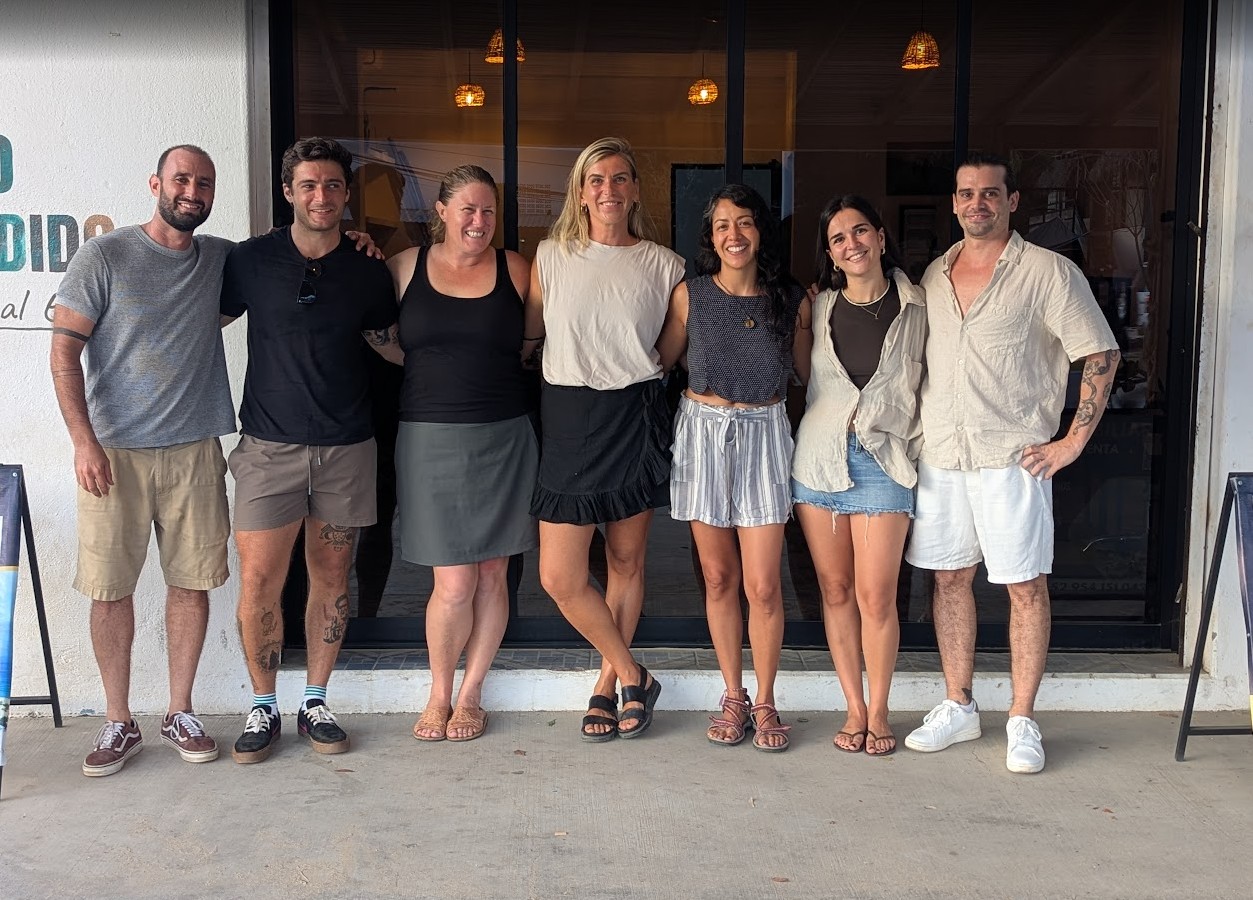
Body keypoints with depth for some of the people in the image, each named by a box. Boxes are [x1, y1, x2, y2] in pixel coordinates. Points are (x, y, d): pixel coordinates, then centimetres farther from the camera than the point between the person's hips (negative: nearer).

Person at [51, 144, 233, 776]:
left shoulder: (221, 259, 8)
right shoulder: (105, 256, -2)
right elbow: (65, 349, -4)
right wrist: (84, 441, -12)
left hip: (194, 450, 3)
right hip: (113, 451, -2)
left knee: (191, 581, 5)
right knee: (112, 589, 2)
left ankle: (180, 713, 19)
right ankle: (118, 724, 15)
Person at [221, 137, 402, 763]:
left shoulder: (367, 272, 6)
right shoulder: (251, 261, 2)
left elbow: (395, 347, 16)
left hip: (346, 447, 1)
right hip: (270, 446, -1)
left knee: (331, 579, 8)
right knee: (259, 582, -4)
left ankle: (315, 702, 23)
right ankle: (263, 708, 15)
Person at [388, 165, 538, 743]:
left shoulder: (514, 269, 5)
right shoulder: (405, 266, 4)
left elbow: (535, 343, 14)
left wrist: (489, 370, 1)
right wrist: (438, 372, -1)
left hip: (503, 438, 2)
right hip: (431, 438, -1)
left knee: (492, 575, 7)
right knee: (454, 583, -5)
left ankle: (470, 695, 24)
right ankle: (439, 694, 18)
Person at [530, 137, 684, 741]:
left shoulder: (664, 265, 4)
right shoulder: (550, 257, 4)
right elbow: (527, 334, 10)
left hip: (636, 418, 0)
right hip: (569, 419, 0)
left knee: (626, 561, 9)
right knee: (559, 577, -4)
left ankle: (608, 683, 28)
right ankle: (634, 678, 15)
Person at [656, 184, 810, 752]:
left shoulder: (792, 300, 0)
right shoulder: (690, 294, 0)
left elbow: (809, 373, 12)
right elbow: (660, 363, 9)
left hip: (764, 434, -1)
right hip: (703, 432, 1)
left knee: (763, 585, -3)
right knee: (719, 578, 9)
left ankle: (765, 704, 17)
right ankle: (733, 698, 25)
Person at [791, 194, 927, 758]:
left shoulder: (914, 309, 2)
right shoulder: (819, 308, 7)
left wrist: (916, 446, 3)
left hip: (883, 459, -2)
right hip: (819, 457, 3)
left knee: (876, 597, -5)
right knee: (835, 591, 6)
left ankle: (878, 712, 13)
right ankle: (855, 709, 18)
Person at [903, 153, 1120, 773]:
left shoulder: (1049, 273, -5)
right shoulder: (934, 275, 11)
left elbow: (1101, 356, -5)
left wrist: (1073, 442, -10)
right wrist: (916, 431, 12)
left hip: (1013, 458, -5)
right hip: (940, 454, 5)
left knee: (1026, 585, 1)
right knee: (950, 577, 10)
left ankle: (1022, 722, 12)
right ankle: (958, 708, 22)